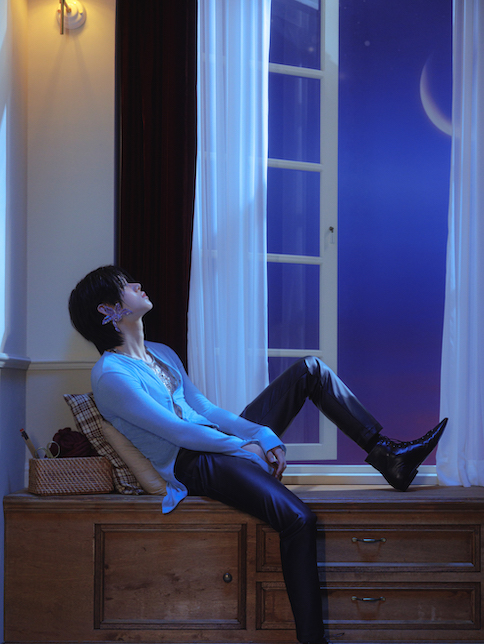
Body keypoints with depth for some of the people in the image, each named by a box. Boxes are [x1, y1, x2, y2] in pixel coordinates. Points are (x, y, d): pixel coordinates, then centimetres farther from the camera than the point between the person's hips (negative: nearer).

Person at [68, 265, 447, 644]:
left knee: (310, 369, 3)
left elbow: (203, 408, 11)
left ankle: (386, 453, 1)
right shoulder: (110, 376, -13)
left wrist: (264, 436, -4)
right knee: (298, 519, -31)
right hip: (192, 466, -9)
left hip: (221, 440, 10)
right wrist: (244, 446, -14)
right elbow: (177, 431, -18)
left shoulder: (161, 353, 16)